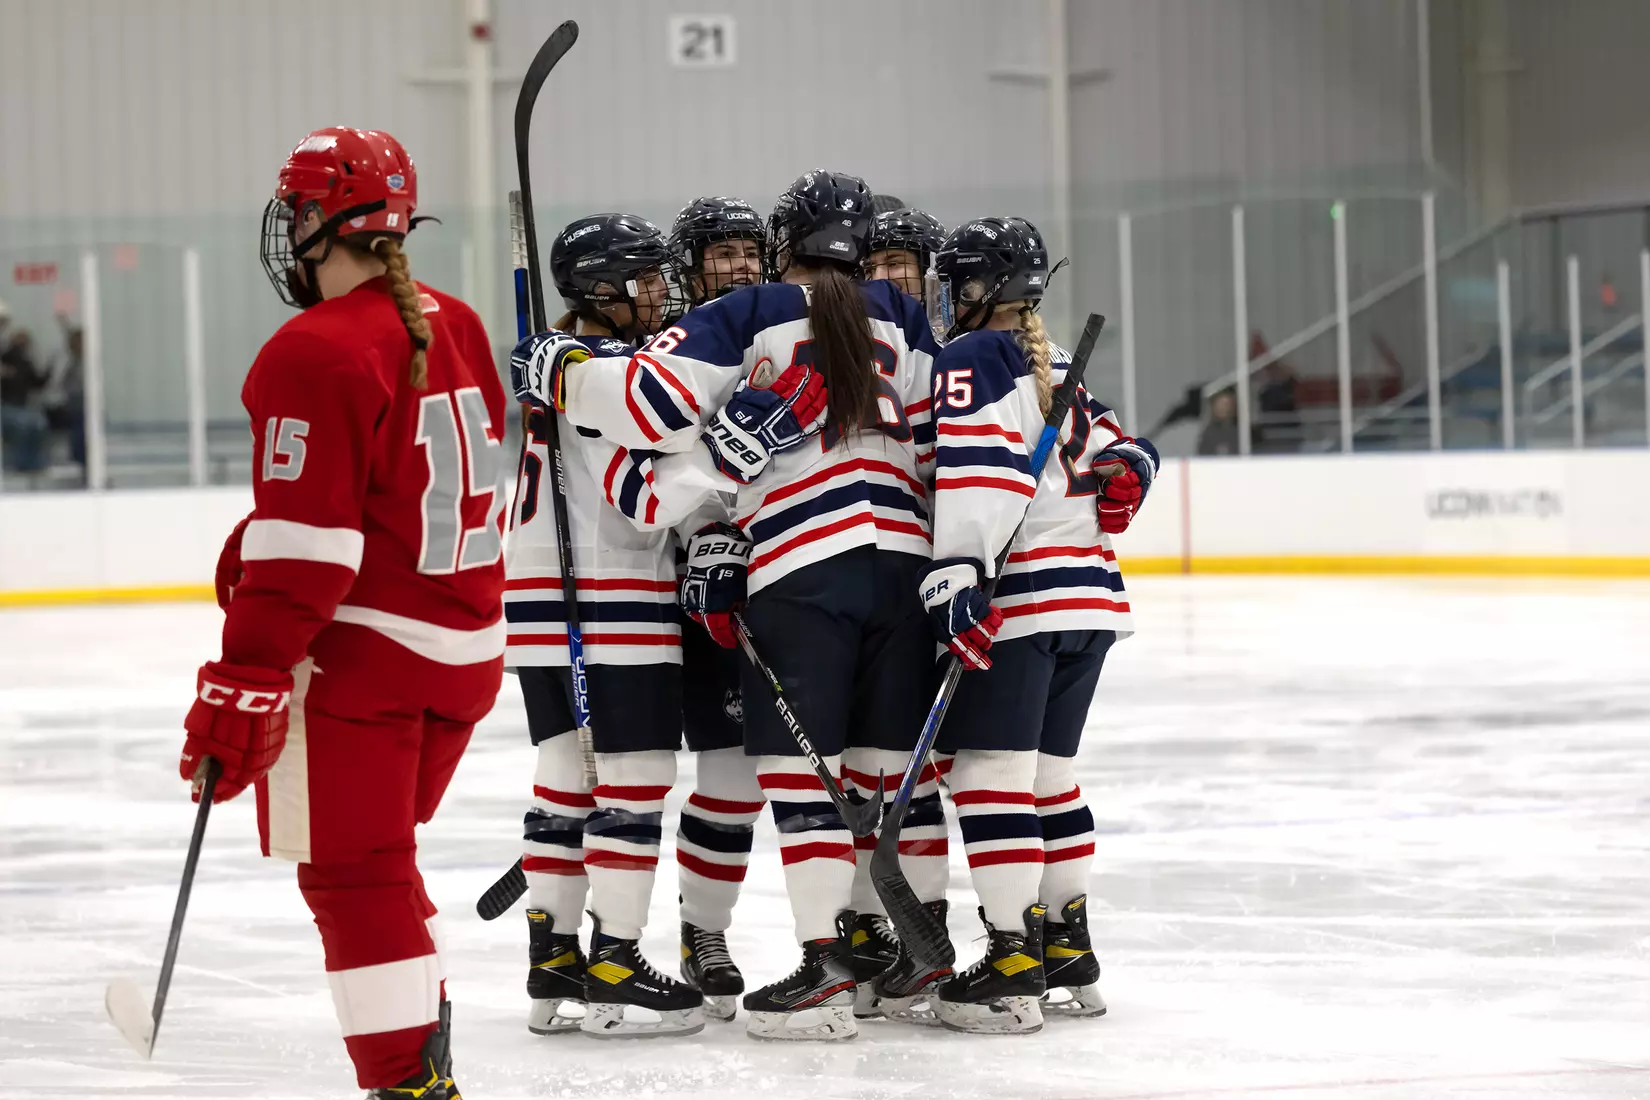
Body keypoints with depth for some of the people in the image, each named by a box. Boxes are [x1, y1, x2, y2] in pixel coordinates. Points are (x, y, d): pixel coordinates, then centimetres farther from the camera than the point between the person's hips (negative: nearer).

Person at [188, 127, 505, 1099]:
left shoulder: (315, 355, -18)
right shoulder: (455, 328, 8)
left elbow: (303, 548, -21)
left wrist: (242, 688, -18)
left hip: (360, 653, -9)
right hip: (468, 647, 9)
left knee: (352, 875, -4)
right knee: (380, 857, 22)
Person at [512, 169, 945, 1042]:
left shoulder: (745, 318, 2)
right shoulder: (901, 319, 13)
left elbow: (658, 402, -8)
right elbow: (931, 441, 10)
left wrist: (555, 373, 7)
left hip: (799, 567, -5)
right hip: (902, 558, 5)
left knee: (800, 765, -2)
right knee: (897, 760, 12)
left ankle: (825, 965, -8)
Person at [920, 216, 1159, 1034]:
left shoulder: (973, 359, -6)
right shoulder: (1057, 372, 23)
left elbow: (975, 466, -19)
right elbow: (1122, 456, 24)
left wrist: (957, 574, -24)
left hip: (1020, 599, -9)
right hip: (1091, 598, 9)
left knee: (991, 772, -7)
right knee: (1049, 771, 17)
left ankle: (1013, 964, -11)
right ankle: (1070, 948, 21)